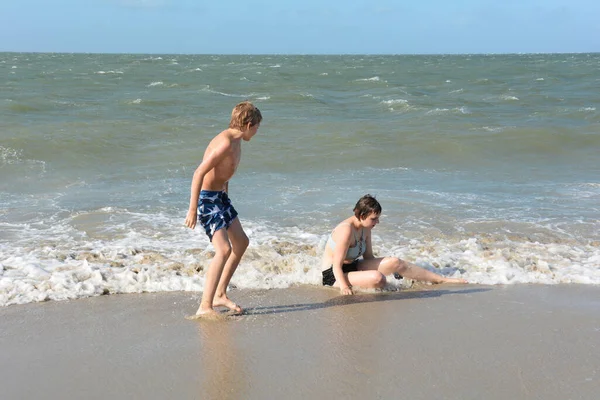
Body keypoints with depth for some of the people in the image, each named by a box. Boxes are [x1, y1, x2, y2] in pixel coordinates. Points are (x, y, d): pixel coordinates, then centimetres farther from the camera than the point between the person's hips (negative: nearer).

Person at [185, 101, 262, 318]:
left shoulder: (235, 142, 10)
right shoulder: (225, 142, -22)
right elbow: (199, 173, -27)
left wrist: (226, 201, 28)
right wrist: (192, 209, -28)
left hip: (220, 195, 11)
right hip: (206, 197, -11)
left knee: (241, 242, 18)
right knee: (224, 249, -19)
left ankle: (220, 295, 26)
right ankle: (204, 307, -16)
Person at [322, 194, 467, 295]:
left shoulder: (365, 228, 3)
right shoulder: (346, 230, -25)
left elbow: (369, 257, 14)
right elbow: (337, 265, -28)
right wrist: (344, 287, -39)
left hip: (352, 267, 9)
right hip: (333, 276, -9)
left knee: (395, 263, -3)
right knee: (377, 278, -35)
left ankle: (441, 279, 4)